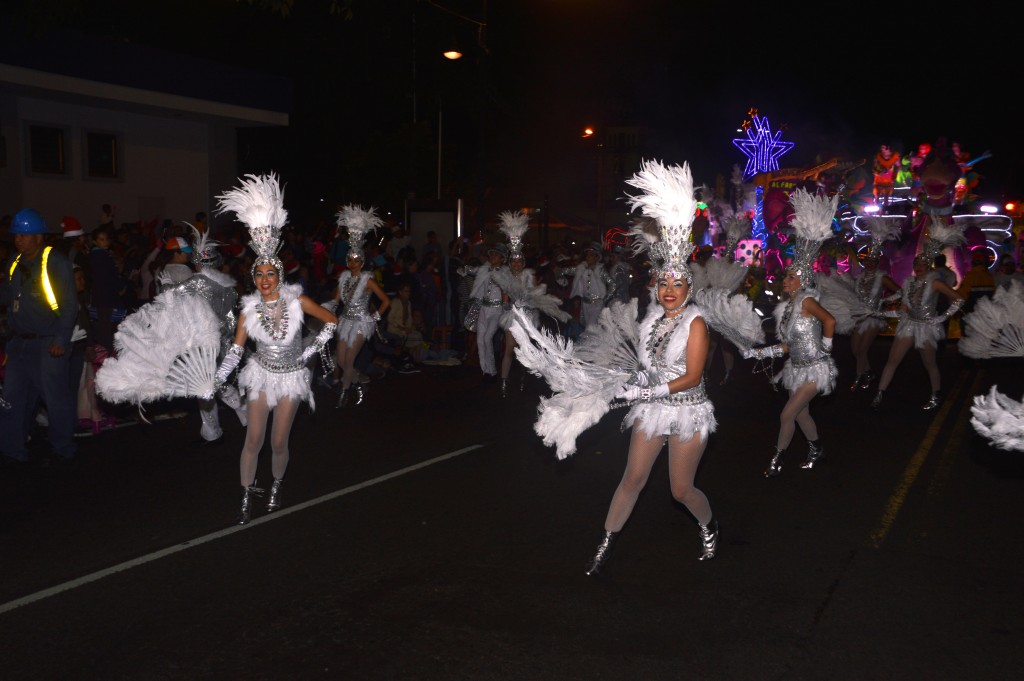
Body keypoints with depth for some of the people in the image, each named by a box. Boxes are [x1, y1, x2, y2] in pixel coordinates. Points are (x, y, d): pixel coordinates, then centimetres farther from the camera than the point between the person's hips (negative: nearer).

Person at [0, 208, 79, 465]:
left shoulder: (56, 262, -7)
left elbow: (70, 304, -11)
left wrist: (61, 340, -15)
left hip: (48, 344, -6)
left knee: (56, 397, 1)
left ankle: (63, 449, 15)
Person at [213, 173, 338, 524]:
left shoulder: (297, 301, -13)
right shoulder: (249, 308, -9)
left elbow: (332, 320, -1)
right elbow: (235, 350, -7)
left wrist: (314, 348, -7)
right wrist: (215, 382, -17)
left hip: (291, 376, -1)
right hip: (261, 374, 1)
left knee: (278, 443, 4)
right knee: (253, 440, -1)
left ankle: (277, 486, 32)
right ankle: (247, 496, 16)